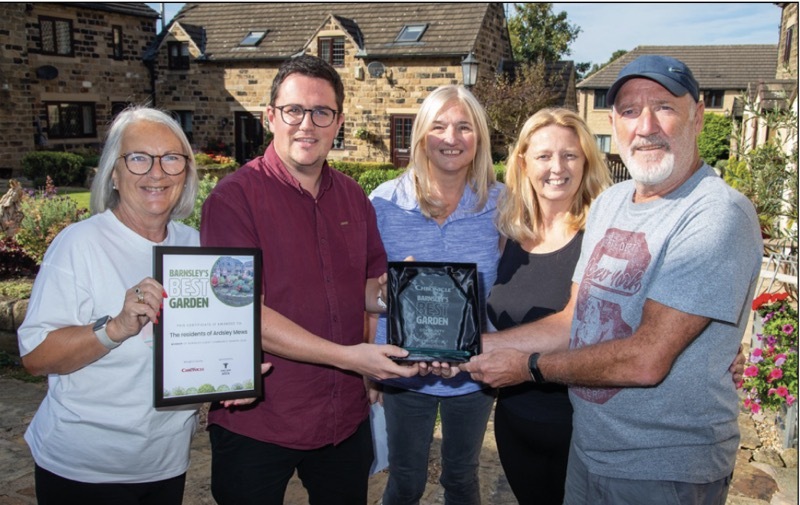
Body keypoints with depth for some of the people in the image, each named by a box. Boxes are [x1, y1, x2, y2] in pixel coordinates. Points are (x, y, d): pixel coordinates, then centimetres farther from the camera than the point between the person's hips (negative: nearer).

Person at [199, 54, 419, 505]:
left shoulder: (353, 197, 6)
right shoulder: (235, 197, -13)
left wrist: (388, 290, -9)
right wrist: (347, 357, -24)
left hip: (346, 418, 6)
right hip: (257, 425, -5)